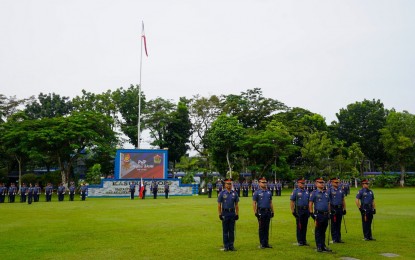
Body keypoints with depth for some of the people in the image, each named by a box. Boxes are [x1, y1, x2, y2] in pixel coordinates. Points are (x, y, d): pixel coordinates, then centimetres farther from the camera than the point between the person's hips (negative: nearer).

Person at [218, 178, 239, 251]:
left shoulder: (234, 193, 5)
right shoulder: (222, 193, -2)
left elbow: (236, 205, 9)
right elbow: (219, 205, 0)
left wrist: (237, 214, 4)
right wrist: (220, 214, -6)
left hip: (232, 213, 2)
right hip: (225, 213, -2)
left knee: (232, 230, 7)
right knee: (225, 230, 3)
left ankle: (231, 245, 15)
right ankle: (226, 246, 10)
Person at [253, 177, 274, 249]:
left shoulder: (269, 192, 11)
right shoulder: (257, 192, -3)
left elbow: (270, 203, 15)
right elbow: (254, 203, -5)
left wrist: (272, 211, 10)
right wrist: (255, 212, -11)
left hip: (268, 212, 4)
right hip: (261, 212, -4)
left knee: (267, 228, 8)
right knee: (261, 228, 1)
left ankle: (266, 243, 15)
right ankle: (262, 244, 8)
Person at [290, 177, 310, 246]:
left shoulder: (307, 191, 11)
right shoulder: (295, 191, -4)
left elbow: (309, 202, 16)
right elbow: (291, 202, -5)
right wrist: (293, 211, -11)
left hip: (306, 211, 5)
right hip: (299, 211, -4)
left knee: (305, 226, 10)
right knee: (299, 227, 2)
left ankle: (304, 240, 19)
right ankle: (300, 241, 10)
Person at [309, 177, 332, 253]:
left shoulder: (326, 193, 13)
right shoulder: (314, 193, -4)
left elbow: (328, 204, 19)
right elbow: (310, 204, -6)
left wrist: (329, 213, 15)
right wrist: (312, 213, -12)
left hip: (326, 215, 5)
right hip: (318, 215, -5)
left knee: (323, 231, 13)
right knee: (318, 232, 3)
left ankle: (323, 246, 20)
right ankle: (319, 247, 9)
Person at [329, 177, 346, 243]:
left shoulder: (341, 190, 10)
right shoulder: (330, 190, -5)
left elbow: (343, 200, 16)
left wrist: (344, 209, 10)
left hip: (340, 209, 5)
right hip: (333, 209, -4)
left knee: (339, 224, 10)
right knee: (333, 225, 1)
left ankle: (339, 238, 17)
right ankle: (334, 239, 7)